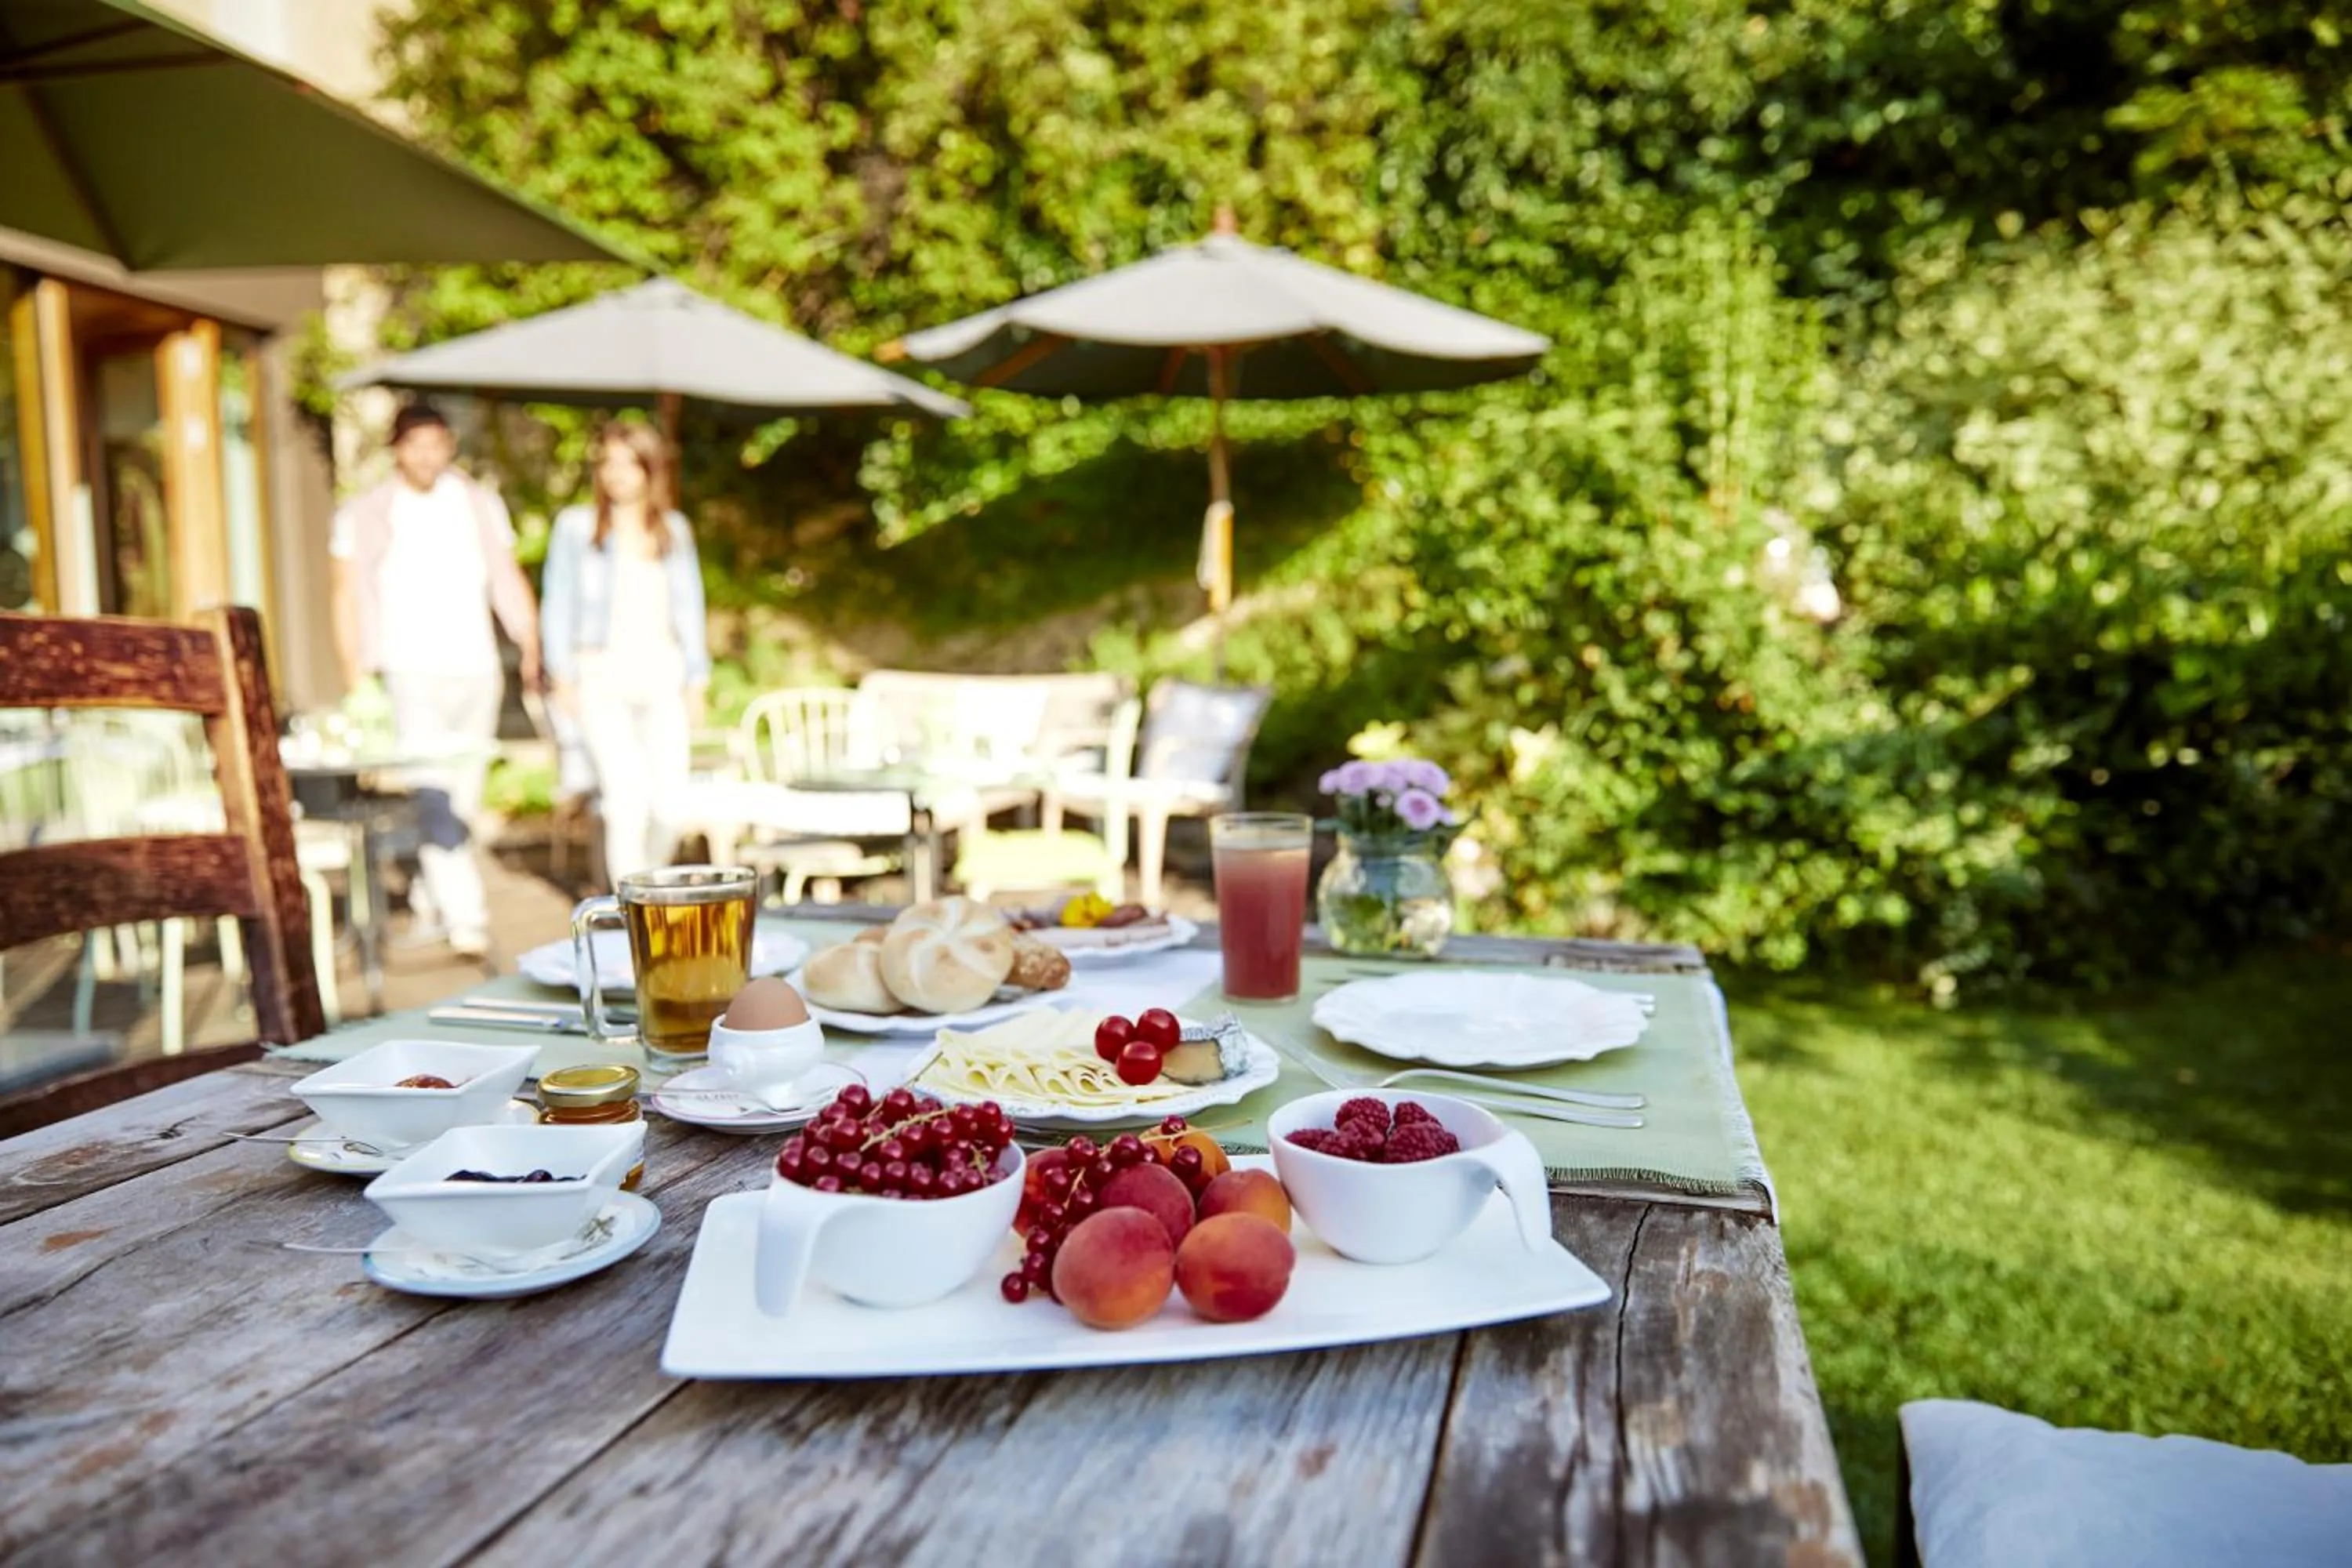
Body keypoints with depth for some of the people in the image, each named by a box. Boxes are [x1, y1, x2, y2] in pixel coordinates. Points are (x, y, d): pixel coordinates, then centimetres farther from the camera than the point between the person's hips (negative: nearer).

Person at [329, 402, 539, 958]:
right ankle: (465, 916, -22)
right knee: (434, 798, -17)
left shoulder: (481, 506, 13)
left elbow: (508, 580, 13)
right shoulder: (364, 515, 6)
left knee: (464, 801, 8)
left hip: (476, 669, 4)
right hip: (410, 673, -3)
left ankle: (435, 895, 25)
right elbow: (347, 596, 6)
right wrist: (355, 670, -4)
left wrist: (530, 647, 1)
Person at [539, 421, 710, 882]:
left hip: (662, 675, 3)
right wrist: (563, 676, -3)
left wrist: (696, 683, 10)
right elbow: (560, 602, 6)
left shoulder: (674, 529, 14)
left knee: (669, 800, -6)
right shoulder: (575, 526, 6)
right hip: (602, 675, -3)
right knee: (628, 799, -16)